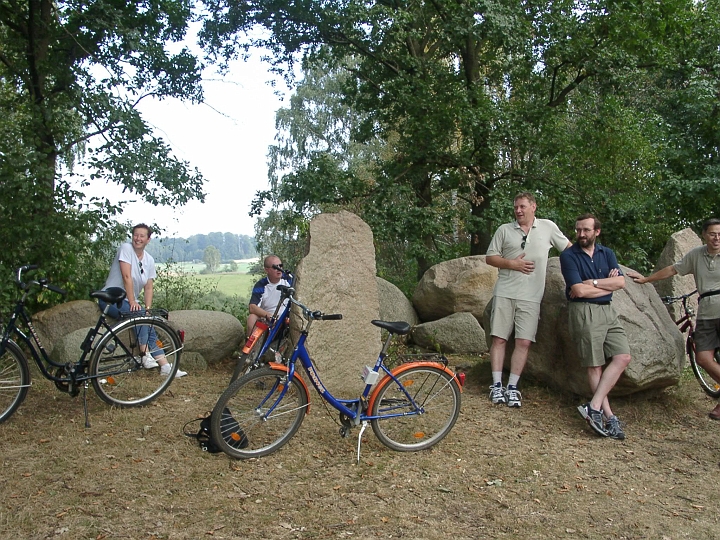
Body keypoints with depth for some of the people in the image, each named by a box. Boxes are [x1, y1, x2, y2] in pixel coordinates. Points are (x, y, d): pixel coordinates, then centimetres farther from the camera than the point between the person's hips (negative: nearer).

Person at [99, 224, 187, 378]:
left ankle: (165, 366, -12)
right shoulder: (126, 248, -11)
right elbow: (127, 277, -19)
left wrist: (148, 308, -9)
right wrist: (132, 302, -24)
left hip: (130, 301, 6)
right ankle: (146, 355, -28)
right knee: (140, 314, -31)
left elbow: (148, 287, 4)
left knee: (149, 327, -10)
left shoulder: (149, 260, 7)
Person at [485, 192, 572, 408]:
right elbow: (490, 257, 7)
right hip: (504, 293, 0)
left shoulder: (548, 227, 8)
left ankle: (512, 387, 7)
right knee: (499, 339, 0)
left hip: (531, 297, 0)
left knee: (524, 342, -2)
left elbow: (568, 248, 15)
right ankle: (497, 385, 8)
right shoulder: (504, 230, 8)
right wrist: (512, 264, -8)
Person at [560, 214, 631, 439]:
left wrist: (592, 282, -10)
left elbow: (621, 282, 0)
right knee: (595, 366, -3)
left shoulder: (607, 254, 13)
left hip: (608, 310, 6)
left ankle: (594, 407, -6)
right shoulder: (569, 256, -4)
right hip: (585, 312, -6)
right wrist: (608, 285, -2)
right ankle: (609, 416, 0)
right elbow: (579, 290, -14)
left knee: (623, 357, -6)